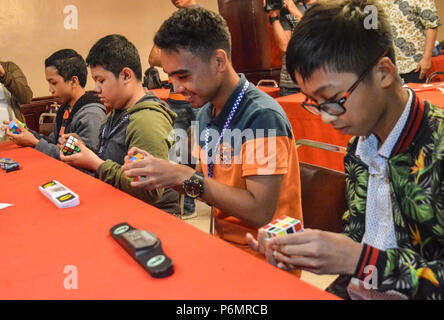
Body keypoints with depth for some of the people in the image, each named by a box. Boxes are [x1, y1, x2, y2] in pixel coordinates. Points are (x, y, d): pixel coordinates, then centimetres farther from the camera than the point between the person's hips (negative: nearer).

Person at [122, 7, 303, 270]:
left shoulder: (262, 116, -21)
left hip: (262, 262, -7)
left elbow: (260, 213, -24)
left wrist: (184, 176, -23)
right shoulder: (206, 114, 5)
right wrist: (163, 171, -6)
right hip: (224, 245, 7)